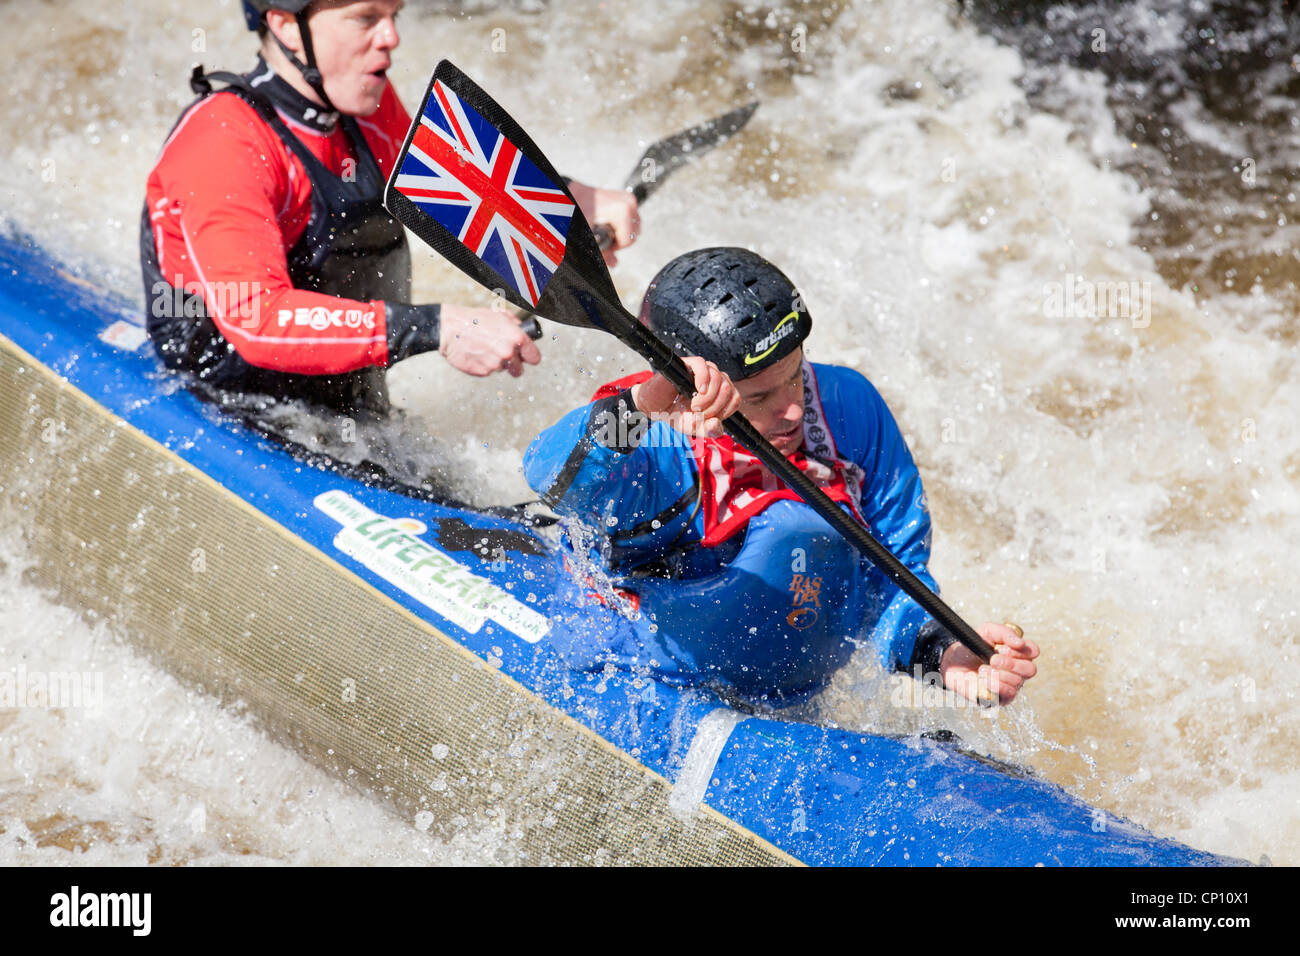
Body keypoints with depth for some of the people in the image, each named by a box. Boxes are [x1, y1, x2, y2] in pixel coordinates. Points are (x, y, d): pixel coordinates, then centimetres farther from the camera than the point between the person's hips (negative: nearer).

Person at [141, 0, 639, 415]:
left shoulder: (369, 108, 5)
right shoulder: (222, 141, -20)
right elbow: (255, 317, -33)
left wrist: (575, 198, 10)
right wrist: (437, 330, -40)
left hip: (352, 428, 8)